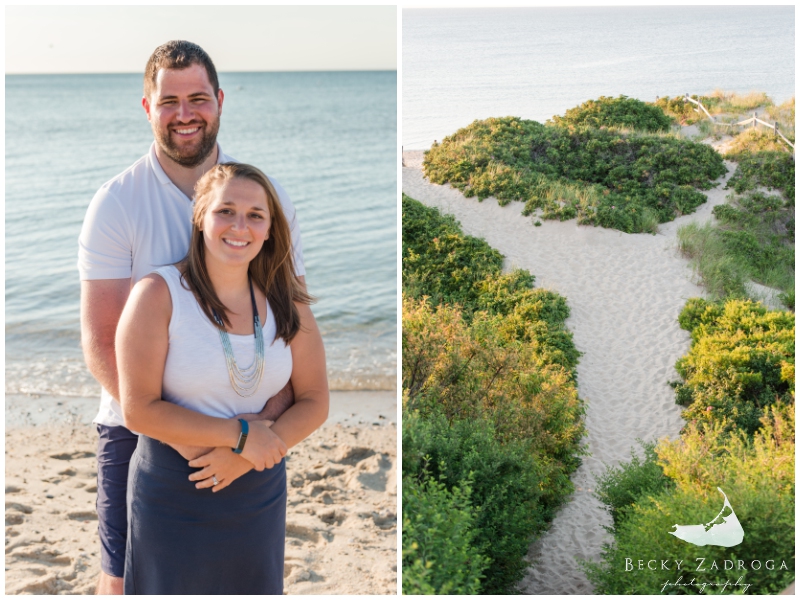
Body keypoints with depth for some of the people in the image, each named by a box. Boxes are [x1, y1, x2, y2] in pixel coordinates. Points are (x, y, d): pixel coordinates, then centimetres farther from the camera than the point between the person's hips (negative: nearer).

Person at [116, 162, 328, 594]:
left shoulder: (285, 303, 0)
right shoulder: (158, 294, -13)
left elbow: (314, 402, 0)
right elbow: (139, 411, -16)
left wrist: (246, 458, -15)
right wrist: (240, 436, -19)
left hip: (260, 495, 4)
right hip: (173, 499, -3)